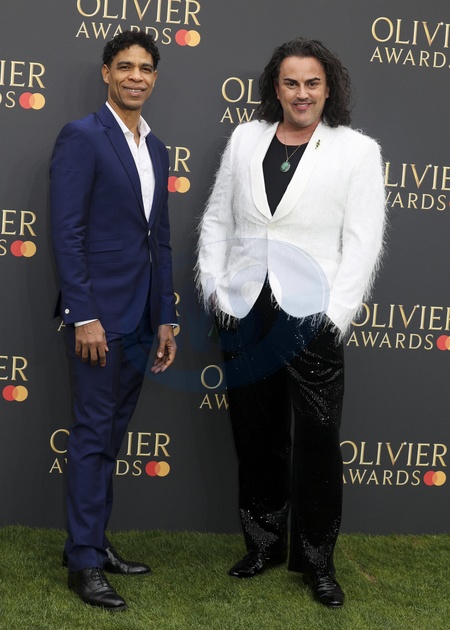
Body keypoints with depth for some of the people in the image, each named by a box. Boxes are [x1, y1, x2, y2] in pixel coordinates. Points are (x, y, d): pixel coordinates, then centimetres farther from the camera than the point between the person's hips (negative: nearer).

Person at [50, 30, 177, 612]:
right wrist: (84, 316, -19)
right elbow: (66, 232, -14)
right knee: (93, 434, -2)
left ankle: (93, 541, 24)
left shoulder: (155, 149, 15)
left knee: (111, 433, 14)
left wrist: (166, 318, 14)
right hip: (99, 312, -7)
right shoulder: (82, 137, -8)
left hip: (141, 317, 7)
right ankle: (84, 562, 6)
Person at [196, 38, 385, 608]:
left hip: (310, 319, -3)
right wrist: (213, 286, 2)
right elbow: (216, 219, 12)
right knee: (256, 438, 13)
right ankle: (263, 544, 28)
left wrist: (335, 316, -13)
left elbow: (362, 242, -5)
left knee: (317, 442, 2)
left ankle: (316, 559, 16)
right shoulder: (245, 139, 9)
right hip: (245, 314, 3)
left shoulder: (357, 151, -1)